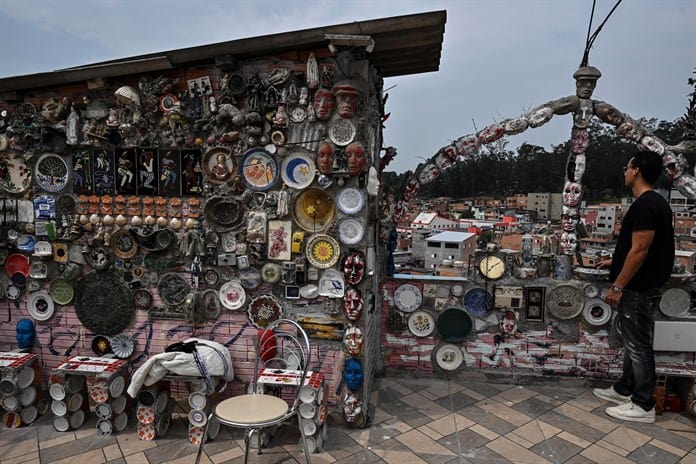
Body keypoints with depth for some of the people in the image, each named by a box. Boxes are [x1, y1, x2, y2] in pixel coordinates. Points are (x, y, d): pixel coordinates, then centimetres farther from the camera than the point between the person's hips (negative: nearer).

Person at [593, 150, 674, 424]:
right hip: (640, 286, 11)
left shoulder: (645, 205, -21)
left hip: (638, 289, -11)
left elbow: (640, 251, -24)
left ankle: (643, 406, 11)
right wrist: (615, 262, 26)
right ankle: (624, 389, 31)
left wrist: (617, 286, -20)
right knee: (632, 341, 18)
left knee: (638, 345, 0)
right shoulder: (653, 202, 12)